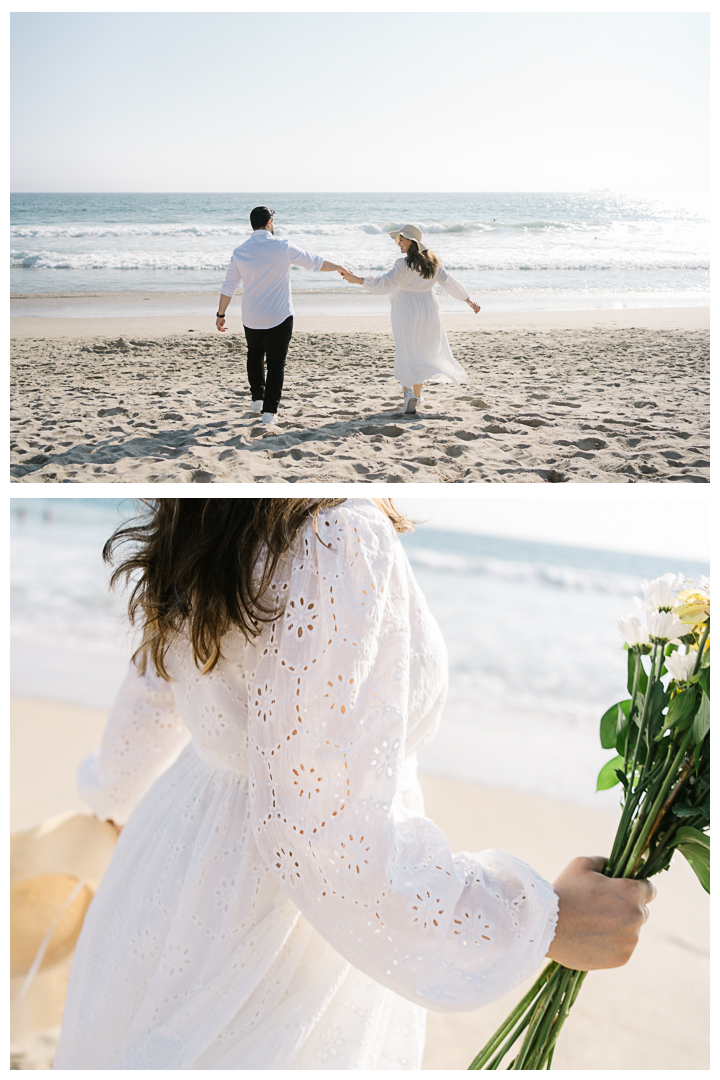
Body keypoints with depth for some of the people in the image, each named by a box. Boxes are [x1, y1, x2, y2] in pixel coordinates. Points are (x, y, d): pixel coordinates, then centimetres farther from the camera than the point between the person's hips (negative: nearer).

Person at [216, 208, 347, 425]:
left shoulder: (240, 252, -2)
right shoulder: (283, 248, -10)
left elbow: (228, 287, 3)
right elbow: (314, 262, 2)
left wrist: (221, 314, 14)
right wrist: (338, 267, 19)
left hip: (251, 318, 3)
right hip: (279, 317, -3)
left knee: (255, 354, 26)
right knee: (276, 362, 5)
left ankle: (257, 399, 26)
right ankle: (269, 410, -1)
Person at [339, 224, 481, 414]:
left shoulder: (404, 264, -17)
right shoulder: (433, 262, 2)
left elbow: (385, 282, -25)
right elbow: (450, 283, 2)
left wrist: (357, 280, -26)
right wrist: (470, 301, 9)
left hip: (407, 312, -5)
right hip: (427, 309, 6)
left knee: (406, 352, 2)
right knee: (422, 350, 17)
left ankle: (408, 390, -19)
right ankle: (416, 394, 24)